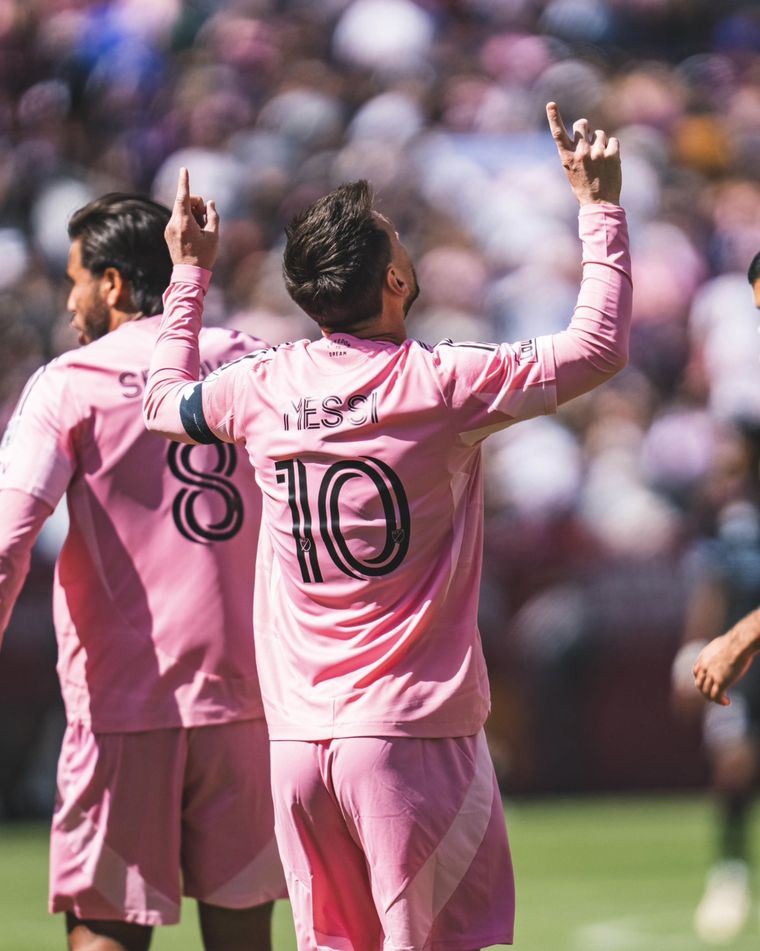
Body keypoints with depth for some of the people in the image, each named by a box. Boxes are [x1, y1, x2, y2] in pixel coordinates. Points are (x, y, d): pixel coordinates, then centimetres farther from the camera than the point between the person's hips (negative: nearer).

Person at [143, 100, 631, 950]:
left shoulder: (263, 391, 3)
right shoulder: (441, 385, -10)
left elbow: (165, 400, 26)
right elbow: (599, 347, -2)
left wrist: (189, 274, 36)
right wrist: (599, 206, 6)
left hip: (297, 740, 5)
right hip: (414, 734, -5)